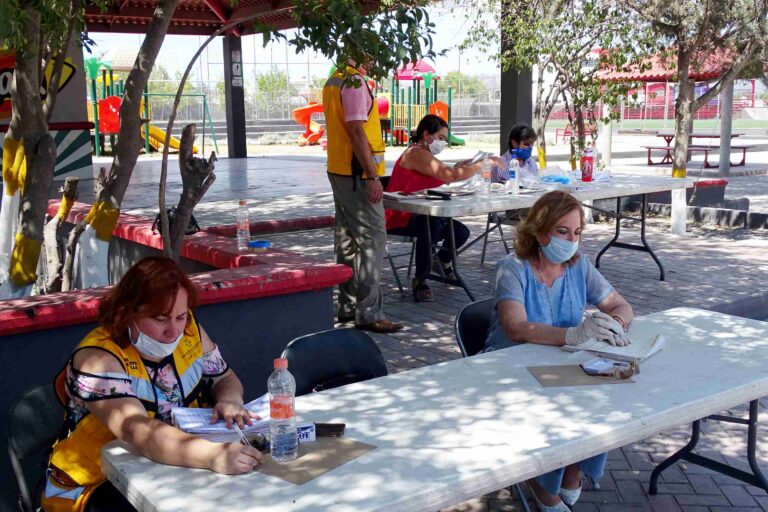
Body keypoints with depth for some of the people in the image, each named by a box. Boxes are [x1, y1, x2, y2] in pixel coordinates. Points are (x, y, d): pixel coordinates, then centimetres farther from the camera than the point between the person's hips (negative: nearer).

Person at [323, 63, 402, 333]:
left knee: (348, 239, 14)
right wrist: (372, 176, -21)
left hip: (339, 171, 10)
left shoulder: (333, 82, 15)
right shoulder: (354, 82, -15)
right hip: (357, 173, -10)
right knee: (372, 239, -8)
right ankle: (368, 313, -7)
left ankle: (348, 306, 21)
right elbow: (356, 131, -22)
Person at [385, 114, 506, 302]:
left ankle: (442, 260, 35)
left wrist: (455, 169, -4)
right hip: (400, 218, -10)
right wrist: (486, 163, -18)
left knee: (461, 232, 3)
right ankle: (419, 281, -27)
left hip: (415, 216, 10)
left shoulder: (423, 155, 17)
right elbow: (452, 176, -24)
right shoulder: (416, 154, -16)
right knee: (432, 224, -38)